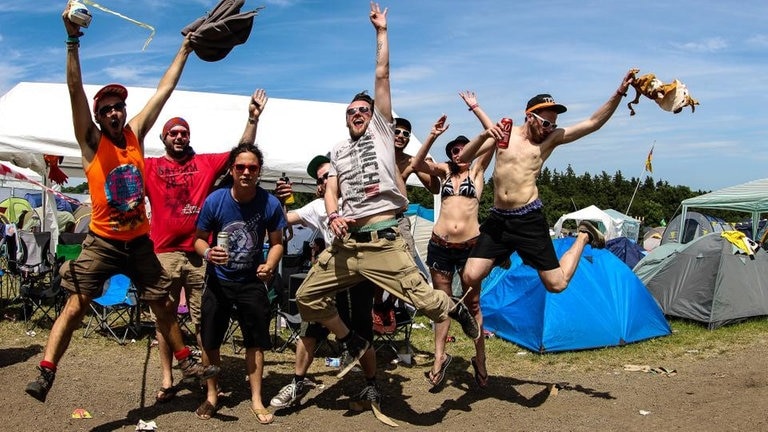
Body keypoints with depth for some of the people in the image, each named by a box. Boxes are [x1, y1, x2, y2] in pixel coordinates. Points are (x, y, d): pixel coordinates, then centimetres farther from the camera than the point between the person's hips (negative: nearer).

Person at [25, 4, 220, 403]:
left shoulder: (135, 134, 4)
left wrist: (185, 48, 10)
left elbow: (164, 89, 7)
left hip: (139, 240, 4)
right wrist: (73, 40, -27)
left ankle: (187, 362, 26)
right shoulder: (92, 142, -6)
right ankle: (45, 374, -3)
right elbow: (75, 89, -17)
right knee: (75, 307, -8)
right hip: (103, 241, -4)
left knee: (162, 304, 13)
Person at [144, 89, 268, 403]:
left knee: (203, 320, 5)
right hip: (164, 253, 0)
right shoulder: (150, 167, 8)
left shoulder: (207, 163, 10)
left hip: (200, 253, 0)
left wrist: (253, 119, 0)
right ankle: (167, 381, 16)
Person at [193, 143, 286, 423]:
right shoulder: (214, 201, -15)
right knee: (210, 339, 7)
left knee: (256, 340, 4)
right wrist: (207, 252, -27)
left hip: (252, 281, 0)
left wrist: (270, 265, -21)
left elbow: (276, 242, -2)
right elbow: (199, 239, -5)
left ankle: (256, 400, 19)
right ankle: (212, 396, 28)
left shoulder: (270, 204, -14)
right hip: (218, 279, 0)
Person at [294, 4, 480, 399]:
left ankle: (457, 309, 21)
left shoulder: (381, 130, 11)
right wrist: (333, 217, -9)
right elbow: (331, 192, 12)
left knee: (423, 299, -15)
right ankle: (353, 342, 25)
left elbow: (382, 76, 7)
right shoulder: (337, 152, 22)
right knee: (307, 297, 6)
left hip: (382, 241, -5)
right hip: (345, 243, 5)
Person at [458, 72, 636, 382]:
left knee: (557, 283, 2)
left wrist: (619, 94, -9)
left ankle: (584, 236, 29)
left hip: (529, 220, -1)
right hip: (497, 219, 1)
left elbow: (594, 122, 1)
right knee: (470, 278, -13)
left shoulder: (551, 139, 6)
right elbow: (463, 159, 3)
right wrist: (484, 136, -14)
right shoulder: (504, 133, 8)